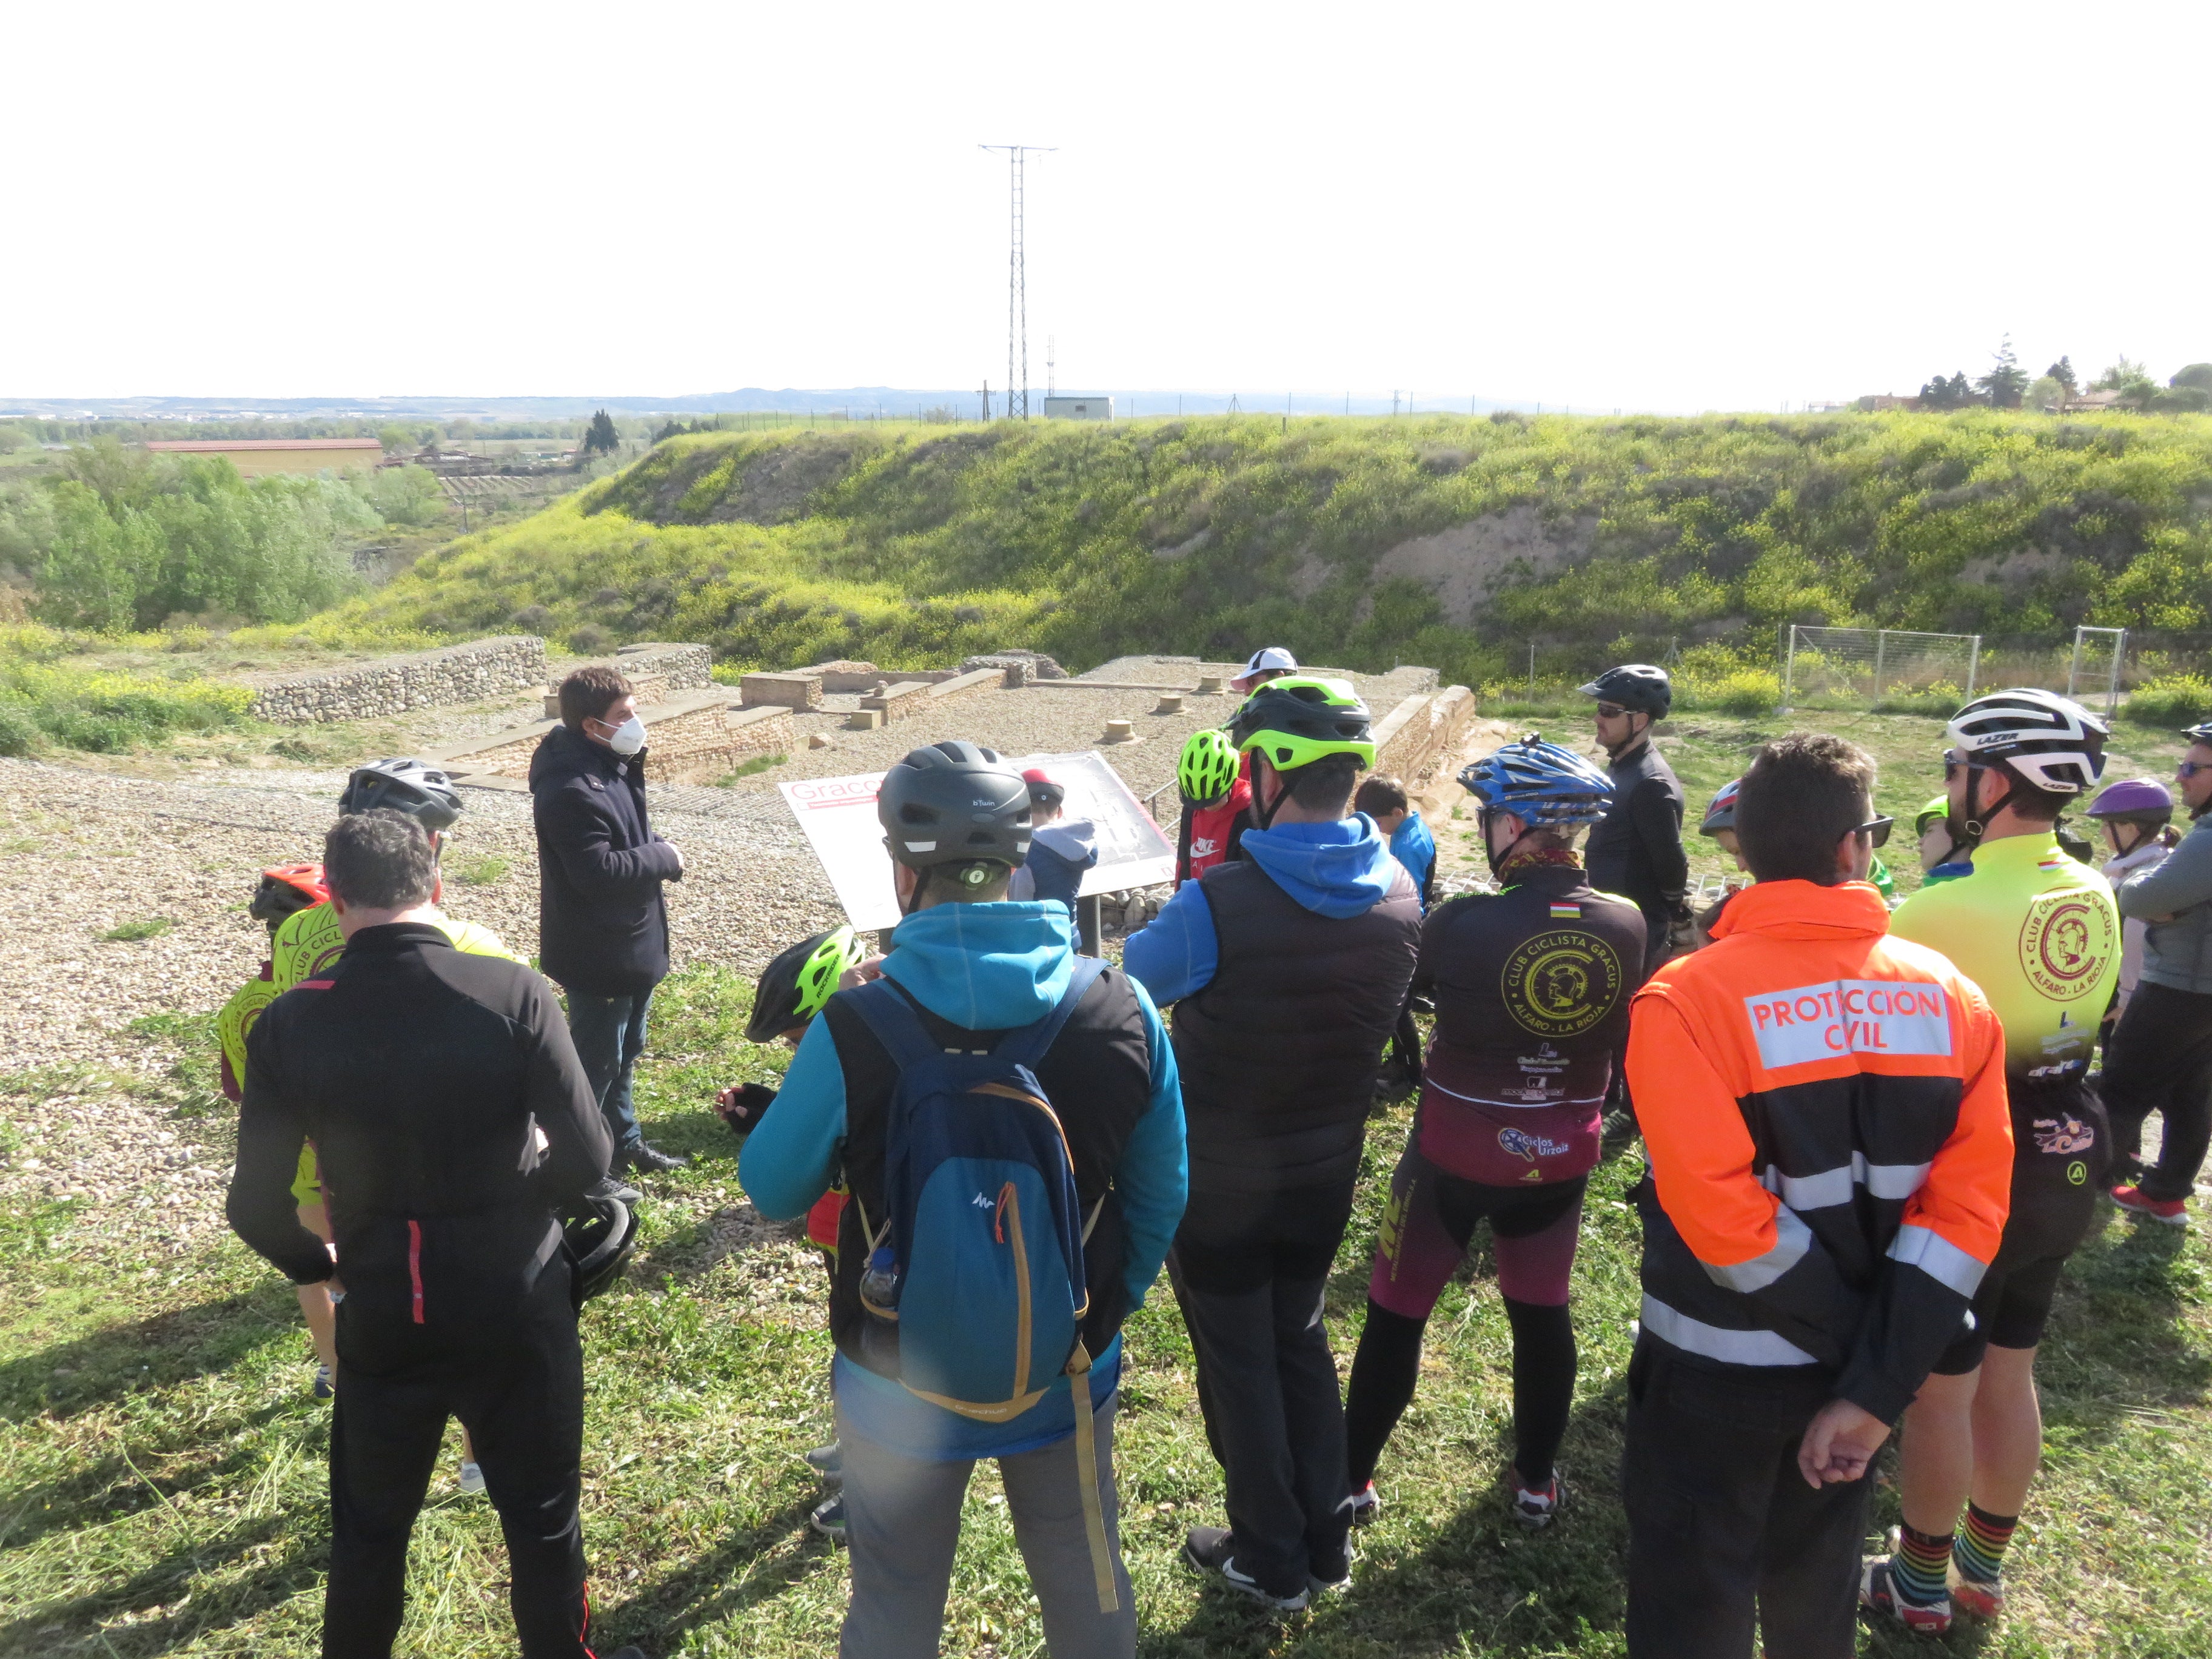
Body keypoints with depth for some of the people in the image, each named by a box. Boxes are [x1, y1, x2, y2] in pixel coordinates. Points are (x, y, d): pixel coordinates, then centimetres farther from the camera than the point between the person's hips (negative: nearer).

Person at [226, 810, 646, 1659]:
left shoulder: (288, 1025, -12)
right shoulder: (513, 993, -18)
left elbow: (257, 1207, -7)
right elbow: (587, 1156, -16)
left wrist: (315, 1265, 14)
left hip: (382, 1318, 2)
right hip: (517, 1308, -1)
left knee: (368, 1530, 24)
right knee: (543, 1520, 18)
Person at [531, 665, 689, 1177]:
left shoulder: (614, 765, 5)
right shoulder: (571, 789, -27)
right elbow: (598, 871, -30)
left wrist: (655, 853, -2)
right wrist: (664, 857, -18)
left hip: (633, 942, 10)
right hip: (598, 952, -10)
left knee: (625, 1049, 23)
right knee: (596, 1059, 3)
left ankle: (623, 1141, 39)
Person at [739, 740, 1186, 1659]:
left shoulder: (852, 1031, -24)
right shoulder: (1122, 1011, -16)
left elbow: (772, 1192, -8)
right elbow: (1159, 1197, -4)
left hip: (901, 1388, -2)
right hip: (1069, 1377, 2)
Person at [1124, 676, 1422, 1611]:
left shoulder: (1215, 906, -29)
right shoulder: (1399, 897, -11)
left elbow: (1131, 983, -9)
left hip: (1217, 1184, -5)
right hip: (1327, 1173, 5)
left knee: (1239, 1362, 13)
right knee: (1302, 1338, 23)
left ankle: (1270, 1563, 29)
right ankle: (1326, 1540, 36)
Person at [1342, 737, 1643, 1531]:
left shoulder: (1463, 923, -24)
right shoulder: (1627, 925, -10)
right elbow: (1621, 1035, 5)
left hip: (1456, 1150, -3)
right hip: (1560, 1155, 4)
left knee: (1396, 1314, 13)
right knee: (1542, 1315, 21)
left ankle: (1350, 1480, 25)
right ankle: (1534, 1483, 34)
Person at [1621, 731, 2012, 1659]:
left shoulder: (1685, 1001, -21)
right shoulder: (1952, 999, -7)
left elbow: (1720, 1216, -25)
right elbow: (1968, 1206, -12)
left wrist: (1850, 1341, -9)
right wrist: (1876, 1383, -13)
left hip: (1718, 1371, -4)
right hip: (1854, 1373, 4)